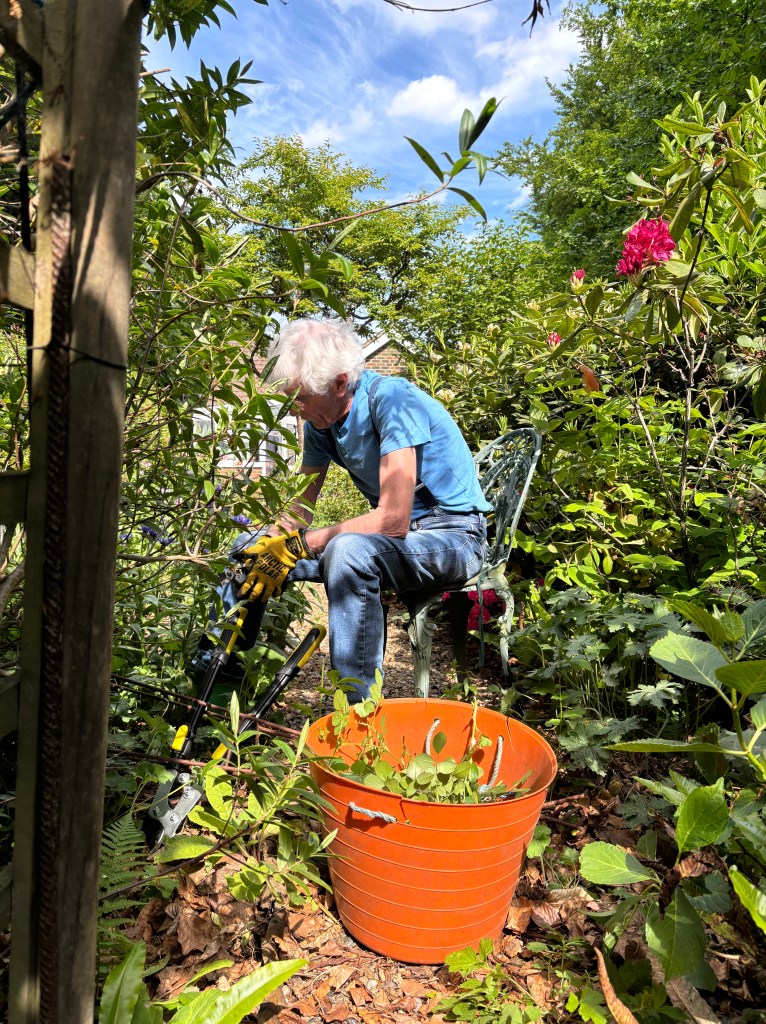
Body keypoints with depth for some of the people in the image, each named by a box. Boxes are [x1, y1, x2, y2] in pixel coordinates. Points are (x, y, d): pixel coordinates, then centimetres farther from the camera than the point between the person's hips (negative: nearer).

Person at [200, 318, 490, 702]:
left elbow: (393, 520, -29)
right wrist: (271, 544, -15)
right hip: (390, 537, 7)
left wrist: (298, 544, -25)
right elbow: (300, 509, 7)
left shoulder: (392, 399, -22)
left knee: (349, 549, -39)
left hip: (453, 537, -7)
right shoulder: (321, 419, 1)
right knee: (250, 550, 0)